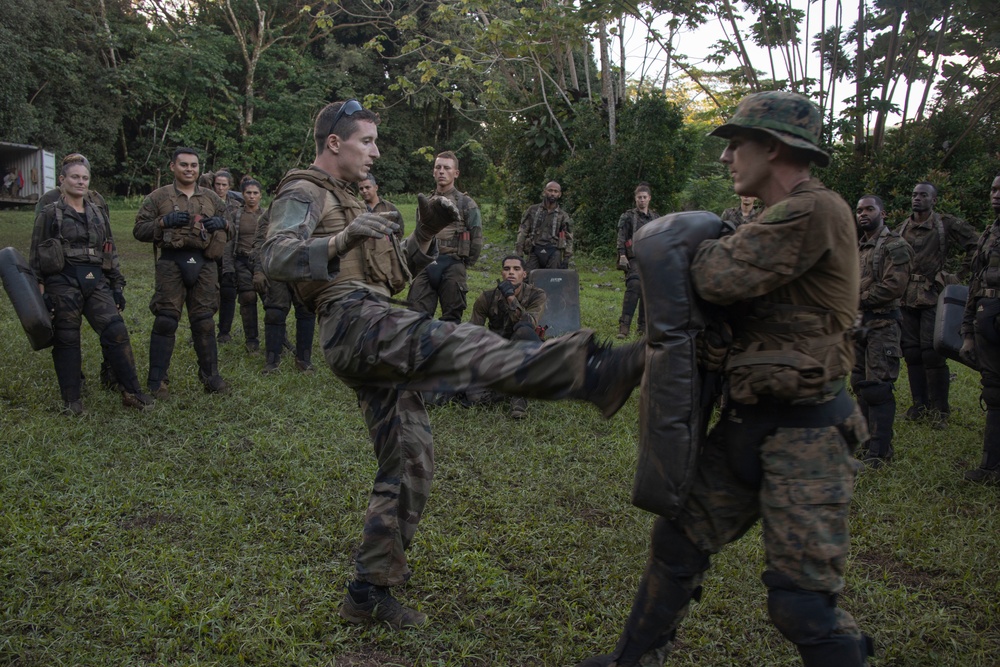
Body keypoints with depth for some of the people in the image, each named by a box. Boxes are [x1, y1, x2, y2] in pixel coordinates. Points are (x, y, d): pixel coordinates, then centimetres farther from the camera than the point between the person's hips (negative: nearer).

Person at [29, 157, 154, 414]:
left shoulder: (98, 214, 16)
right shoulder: (49, 214, 3)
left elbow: (111, 252, 18)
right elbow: (36, 255, 1)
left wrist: (118, 286, 13)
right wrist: (40, 290, -7)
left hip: (96, 281, 4)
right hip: (63, 281, -3)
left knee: (116, 332, -7)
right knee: (67, 339, 2)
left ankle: (132, 392, -1)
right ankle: (71, 399, 13)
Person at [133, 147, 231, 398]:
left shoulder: (211, 198, 16)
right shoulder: (158, 197, 7)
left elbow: (228, 232, 21)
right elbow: (139, 230, 5)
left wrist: (221, 224, -2)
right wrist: (164, 222, -11)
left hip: (204, 264, 2)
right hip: (172, 263, -2)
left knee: (204, 321, 6)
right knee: (165, 321, -3)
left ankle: (211, 375, 17)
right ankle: (157, 380, 5)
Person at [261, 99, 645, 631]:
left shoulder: (346, 202, 33)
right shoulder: (304, 194, 4)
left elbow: (392, 274, 28)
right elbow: (275, 258, -16)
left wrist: (426, 233, 12)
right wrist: (343, 239, -33)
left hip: (378, 344, 10)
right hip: (354, 321, -9)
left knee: (409, 465, 7)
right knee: (457, 344, -31)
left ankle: (369, 592, 15)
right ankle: (592, 373, -49)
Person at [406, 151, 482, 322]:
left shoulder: (466, 203, 2)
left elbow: (477, 239, -1)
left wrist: (464, 263, 2)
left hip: (452, 267, -4)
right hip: (425, 267, 4)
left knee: (451, 317, 3)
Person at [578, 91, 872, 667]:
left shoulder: (817, 211, -17)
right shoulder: (781, 218, 15)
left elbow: (719, 278, -23)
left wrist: (703, 246, -2)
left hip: (805, 432, -9)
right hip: (749, 421, 10)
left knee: (802, 599, -5)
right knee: (679, 539, 16)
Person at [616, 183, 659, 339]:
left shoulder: (656, 218, 16)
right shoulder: (628, 216, 3)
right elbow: (621, 238, -4)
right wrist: (622, 255, -15)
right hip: (634, 258, -5)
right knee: (634, 287, -21)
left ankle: (644, 326, 16)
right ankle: (624, 325, -24)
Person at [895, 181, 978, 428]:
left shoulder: (948, 225, -2)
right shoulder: (902, 228, 12)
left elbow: (976, 246, 0)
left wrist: (961, 276, -2)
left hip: (933, 297, -4)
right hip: (907, 298, 5)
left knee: (932, 353, -7)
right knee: (912, 353, 7)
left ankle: (939, 409, 2)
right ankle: (920, 404, 17)